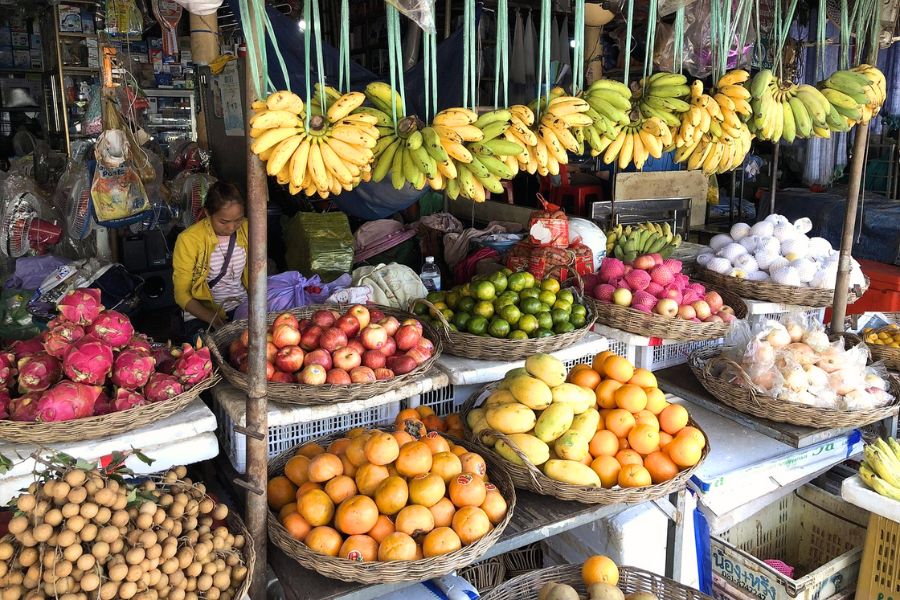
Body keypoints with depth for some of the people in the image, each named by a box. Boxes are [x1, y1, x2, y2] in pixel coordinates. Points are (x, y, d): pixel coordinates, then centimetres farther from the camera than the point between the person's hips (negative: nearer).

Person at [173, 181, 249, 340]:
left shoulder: (246, 229, -1)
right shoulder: (189, 240, -12)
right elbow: (182, 294, -7)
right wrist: (211, 318, -25)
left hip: (243, 305, 4)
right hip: (202, 313, -4)